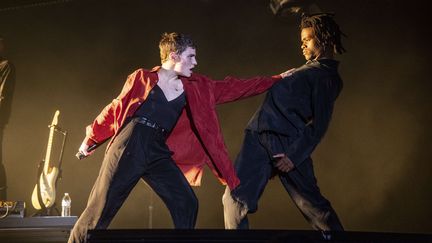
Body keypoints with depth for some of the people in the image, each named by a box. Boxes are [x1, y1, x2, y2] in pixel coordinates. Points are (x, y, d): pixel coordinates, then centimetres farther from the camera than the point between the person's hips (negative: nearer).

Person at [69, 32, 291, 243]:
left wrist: (277, 79, 16)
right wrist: (91, 139, 12)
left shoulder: (195, 87, 11)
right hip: (129, 148, -5)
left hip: (159, 154, 5)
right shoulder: (142, 78, 1)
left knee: (187, 204, -1)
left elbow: (234, 87, 14)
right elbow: (116, 109, 8)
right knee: (100, 208, -4)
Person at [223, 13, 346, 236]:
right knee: (236, 199, 0)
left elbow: (318, 124, -14)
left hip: (286, 144, -8)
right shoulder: (310, 69, 20)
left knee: (311, 203, 4)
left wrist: (295, 156, -19)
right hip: (259, 136, 8)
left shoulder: (326, 77, -6)